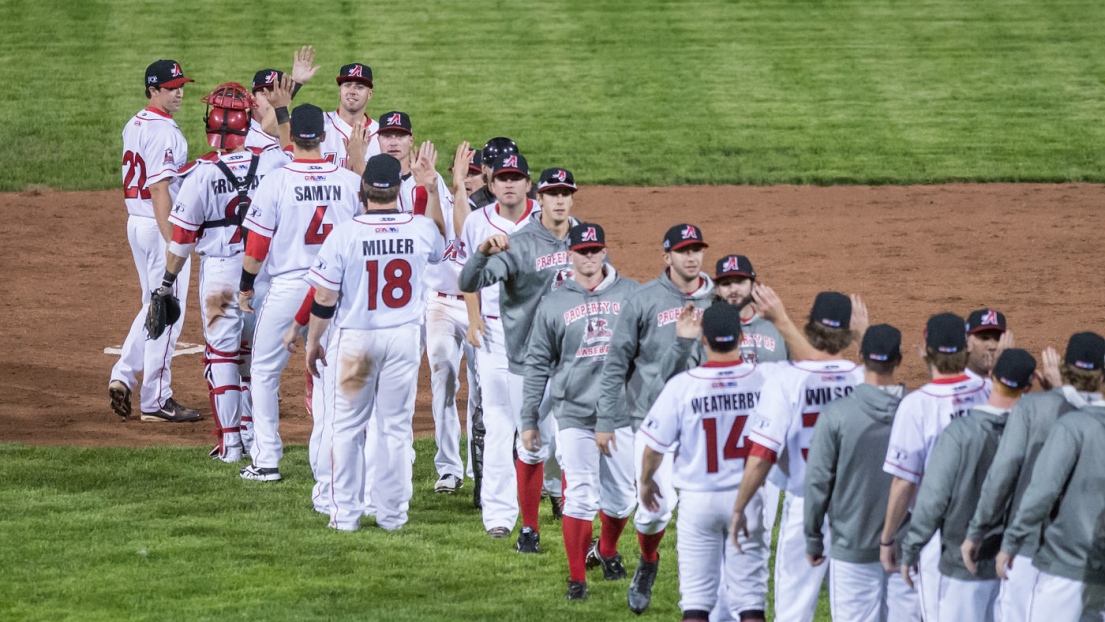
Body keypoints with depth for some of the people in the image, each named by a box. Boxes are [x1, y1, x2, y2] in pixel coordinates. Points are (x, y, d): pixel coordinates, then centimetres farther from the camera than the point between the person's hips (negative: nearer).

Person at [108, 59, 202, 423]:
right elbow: (159, 190, -22)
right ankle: (156, 401, 2)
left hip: (135, 225, 9)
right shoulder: (163, 131, -17)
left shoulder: (133, 126, 12)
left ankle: (123, 377, 12)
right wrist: (173, 243, -23)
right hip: (161, 228, -9)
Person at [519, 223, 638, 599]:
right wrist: (529, 420, 7)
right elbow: (537, 366, 9)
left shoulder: (630, 294, 6)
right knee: (581, 497, -8)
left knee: (622, 498, 8)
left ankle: (608, 550, 37)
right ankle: (577, 578, 1)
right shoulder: (553, 305, 6)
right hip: (573, 414, -1)